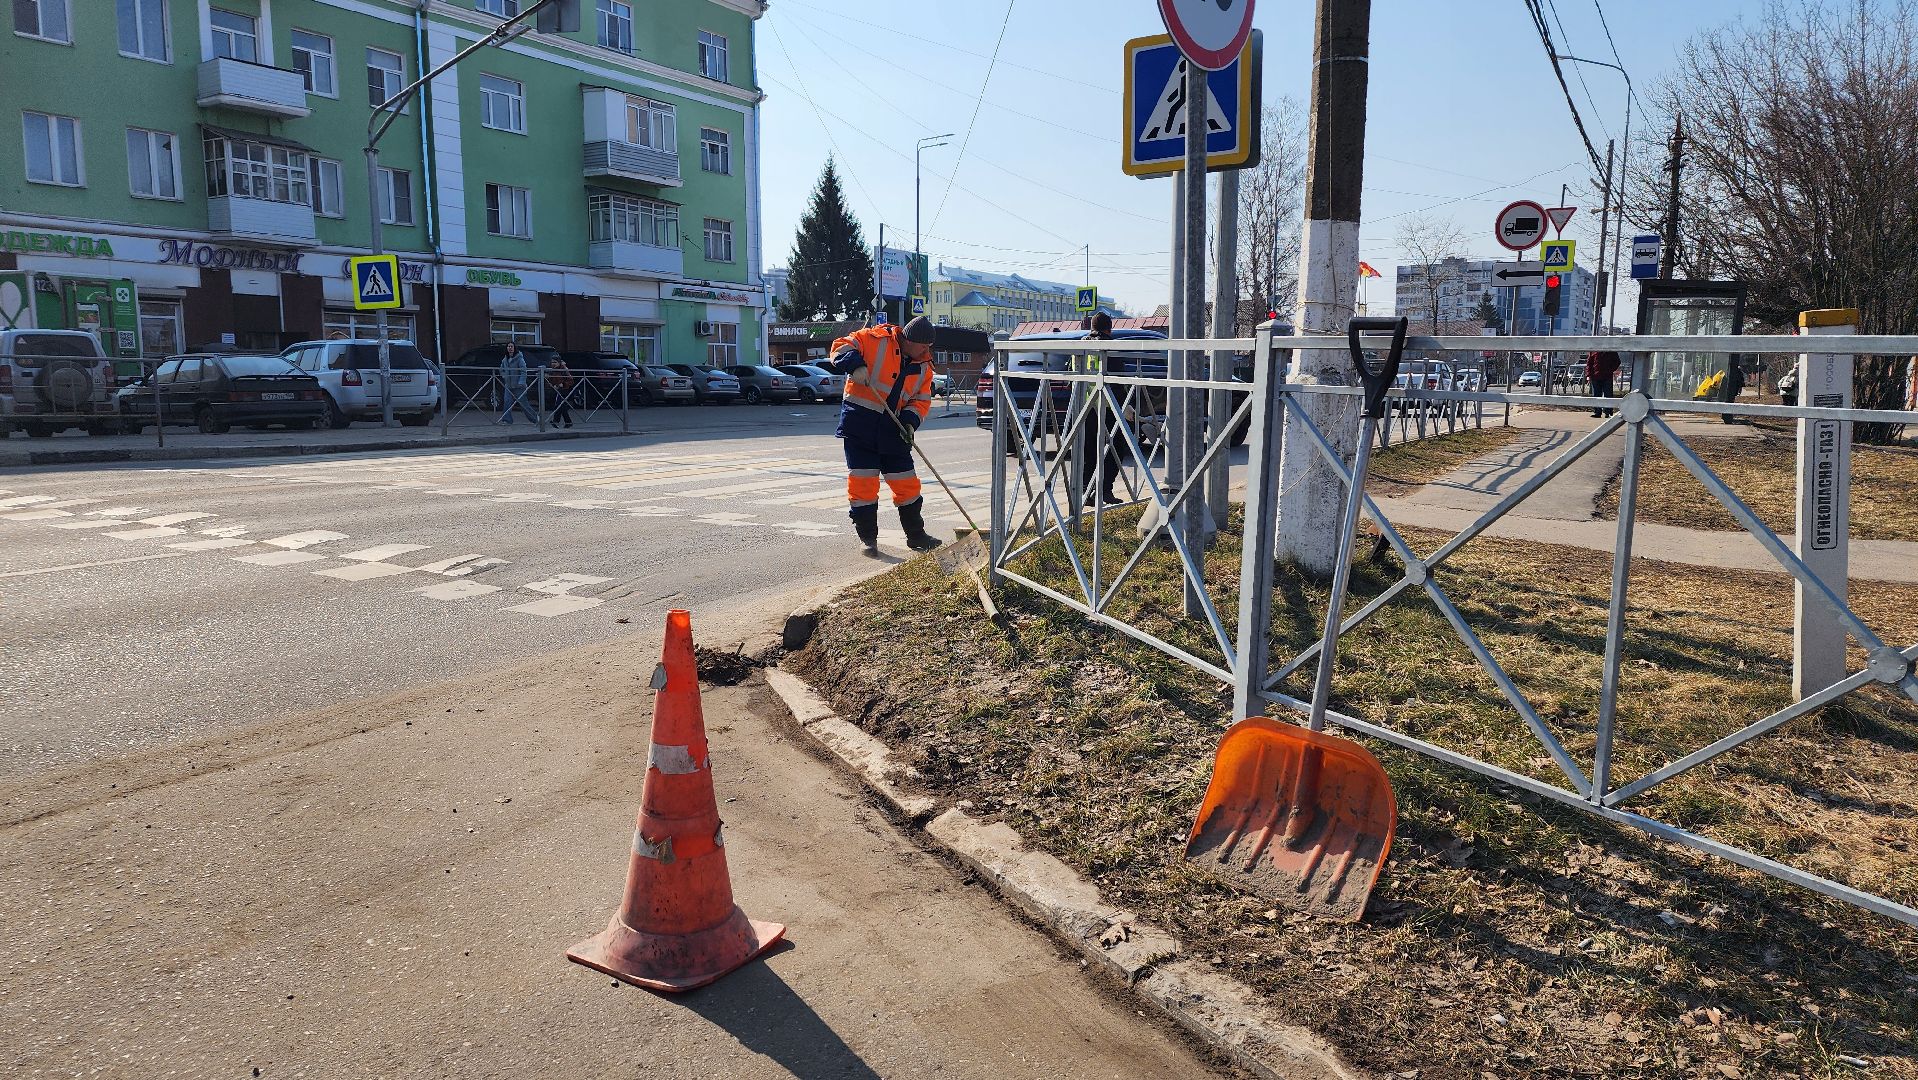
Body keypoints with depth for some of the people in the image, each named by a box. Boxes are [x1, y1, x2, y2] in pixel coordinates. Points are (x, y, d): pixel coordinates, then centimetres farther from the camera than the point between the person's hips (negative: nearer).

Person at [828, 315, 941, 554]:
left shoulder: (923, 367, 9)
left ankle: (916, 535, 23)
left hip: (893, 430, 5)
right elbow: (841, 346, -7)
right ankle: (867, 538, 8)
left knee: (907, 484, 8)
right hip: (860, 424, -5)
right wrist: (855, 364, -27)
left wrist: (910, 420, -9)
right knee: (863, 481, -5)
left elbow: (922, 400, 10)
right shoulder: (875, 339, -7)